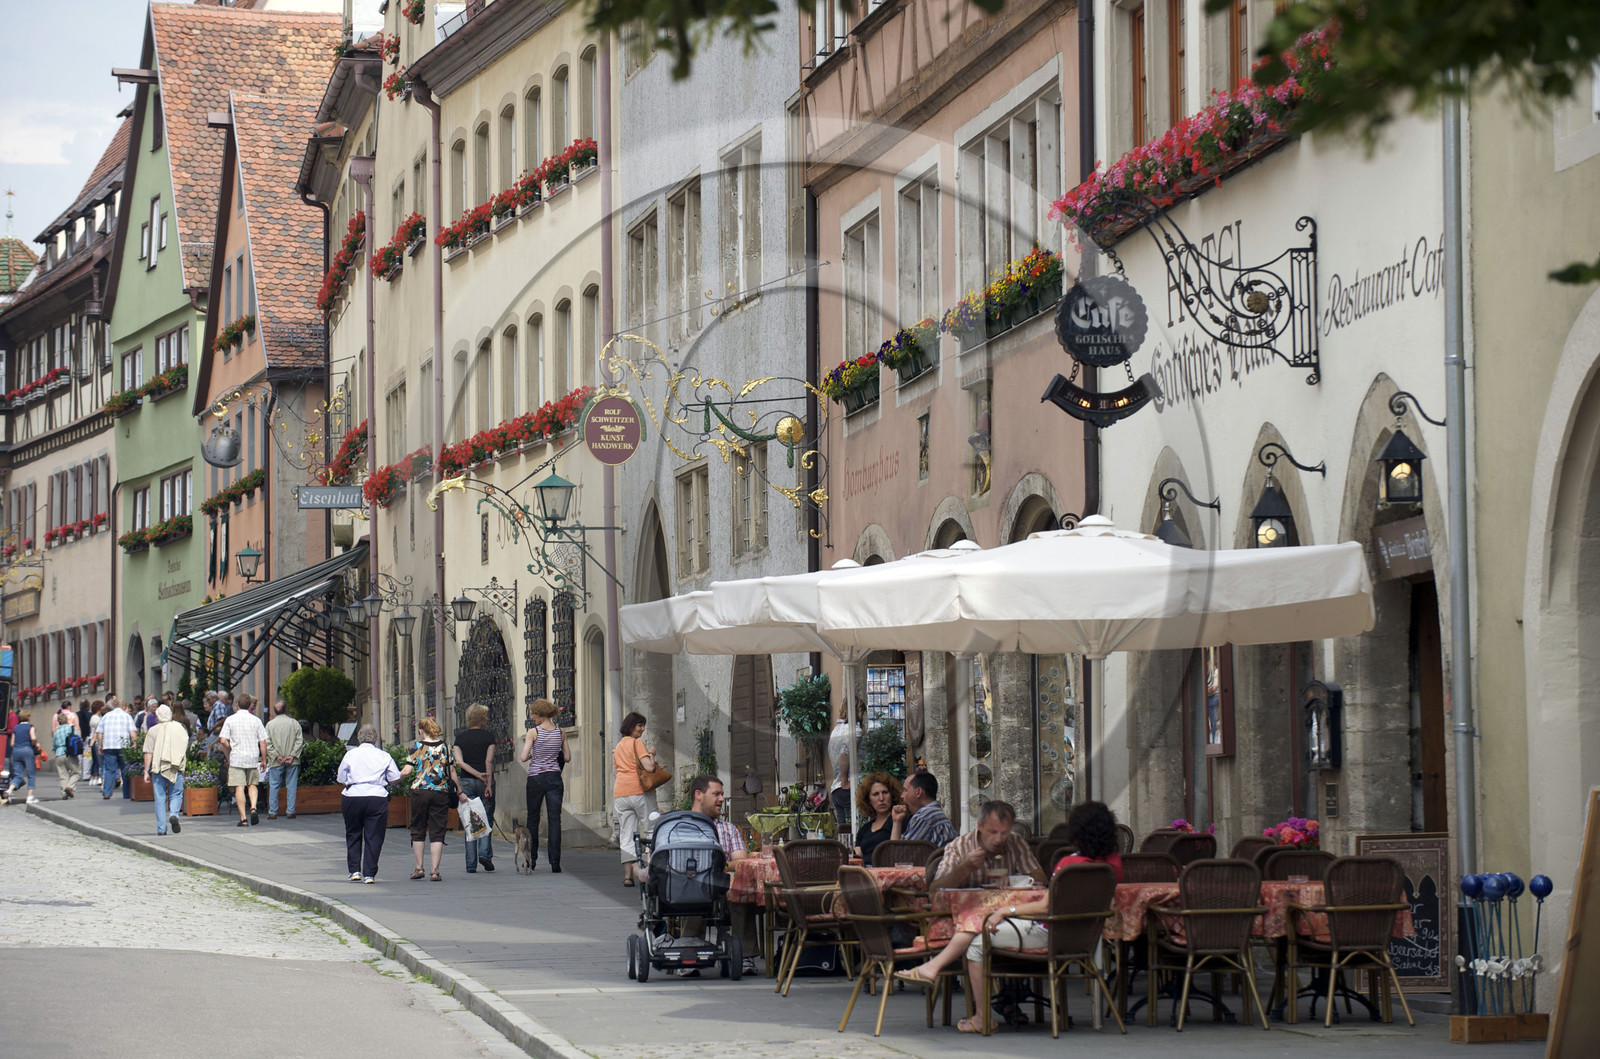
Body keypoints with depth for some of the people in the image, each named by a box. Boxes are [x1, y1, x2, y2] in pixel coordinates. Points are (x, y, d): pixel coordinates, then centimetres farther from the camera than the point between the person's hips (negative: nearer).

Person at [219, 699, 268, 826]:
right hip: (253, 758, 2)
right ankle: (253, 808, -6)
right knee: (252, 784, 18)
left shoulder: (230, 720, -2)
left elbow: (223, 741, -7)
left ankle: (243, 818, -6)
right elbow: (262, 742, 0)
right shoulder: (256, 720, 1)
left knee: (239, 788, -1)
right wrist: (264, 760, 9)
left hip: (236, 759, -2)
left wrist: (229, 755, 8)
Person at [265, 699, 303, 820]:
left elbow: (267, 743, -6)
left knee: (274, 786, 5)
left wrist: (277, 756, -7)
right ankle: (290, 811, 4)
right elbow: (300, 741, -4)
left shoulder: (270, 724, -1)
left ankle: (272, 812, 3)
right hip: (292, 761, 1)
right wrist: (292, 755, -6)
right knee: (291, 786, 6)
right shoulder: (294, 723, 1)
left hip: (276, 761, -1)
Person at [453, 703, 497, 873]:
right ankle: (485, 853, -8)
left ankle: (471, 864, 2)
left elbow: (458, 761, -6)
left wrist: (477, 774, -8)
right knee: (487, 818, 11)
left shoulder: (461, 737, 6)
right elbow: (489, 760, -10)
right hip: (485, 782, -2)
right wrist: (488, 782, -10)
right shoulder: (488, 736, -1)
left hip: (467, 782, 2)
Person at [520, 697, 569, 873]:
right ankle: (555, 862, -7)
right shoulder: (560, 732, 2)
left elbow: (523, 757, -12)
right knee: (555, 819, 0)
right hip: (554, 777, 2)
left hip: (536, 777, -2)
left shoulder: (533, 732, -8)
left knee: (533, 819, 12)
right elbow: (567, 757, 6)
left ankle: (531, 859, 17)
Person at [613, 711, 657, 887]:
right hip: (639, 791, -6)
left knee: (626, 835, 3)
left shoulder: (618, 746, 18)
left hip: (620, 792, 6)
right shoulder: (637, 743, -5)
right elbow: (649, 767, -15)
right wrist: (651, 754, 4)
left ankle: (628, 874, -3)